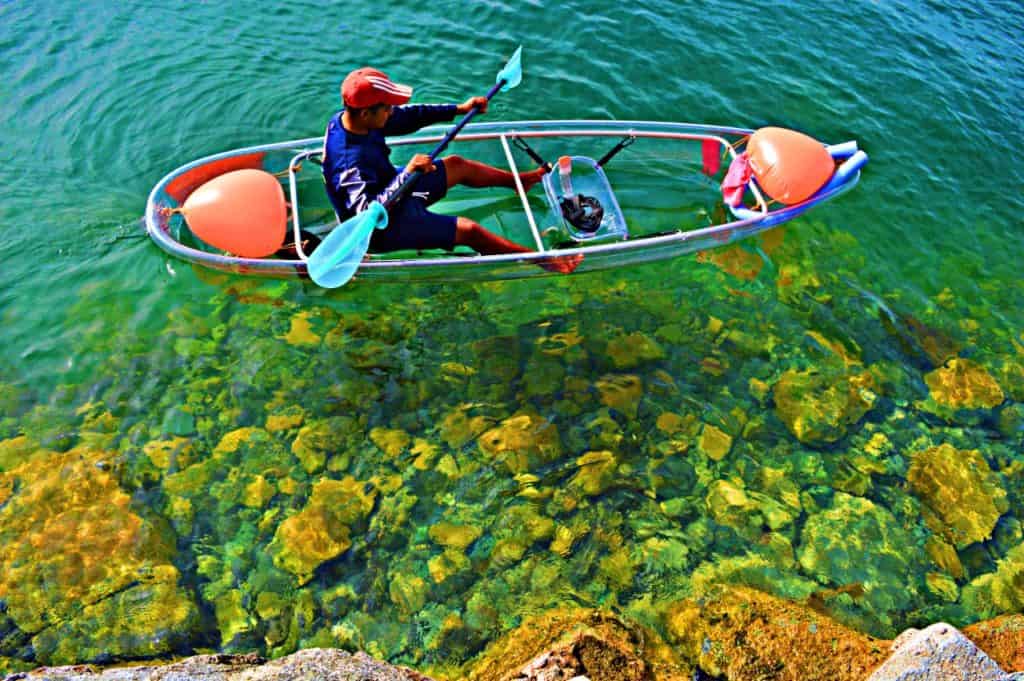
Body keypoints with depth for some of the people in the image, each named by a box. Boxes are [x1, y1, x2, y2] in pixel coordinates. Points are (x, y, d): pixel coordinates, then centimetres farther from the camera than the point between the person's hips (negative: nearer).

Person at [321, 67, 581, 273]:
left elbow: (406, 116, -2)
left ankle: (520, 180, 38)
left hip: (390, 190, 10)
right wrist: (407, 173, -50)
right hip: (382, 229, -9)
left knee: (457, 165, 16)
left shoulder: (345, 118, -11)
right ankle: (543, 260, 3)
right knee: (469, 230, -11)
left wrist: (458, 109, -1)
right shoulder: (351, 160, -38)